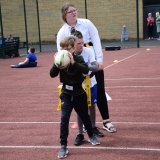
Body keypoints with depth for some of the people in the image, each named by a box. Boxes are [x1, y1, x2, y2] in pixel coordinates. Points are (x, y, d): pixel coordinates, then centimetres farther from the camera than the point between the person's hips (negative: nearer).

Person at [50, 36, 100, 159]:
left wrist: (73, 62, -40)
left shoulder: (78, 58, -11)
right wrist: (56, 63, -29)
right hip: (66, 94, 1)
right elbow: (52, 74, -12)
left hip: (79, 93, 0)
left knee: (85, 116, 17)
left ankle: (91, 136, 42)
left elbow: (86, 70, -29)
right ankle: (63, 146, 0)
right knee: (64, 119, -9)